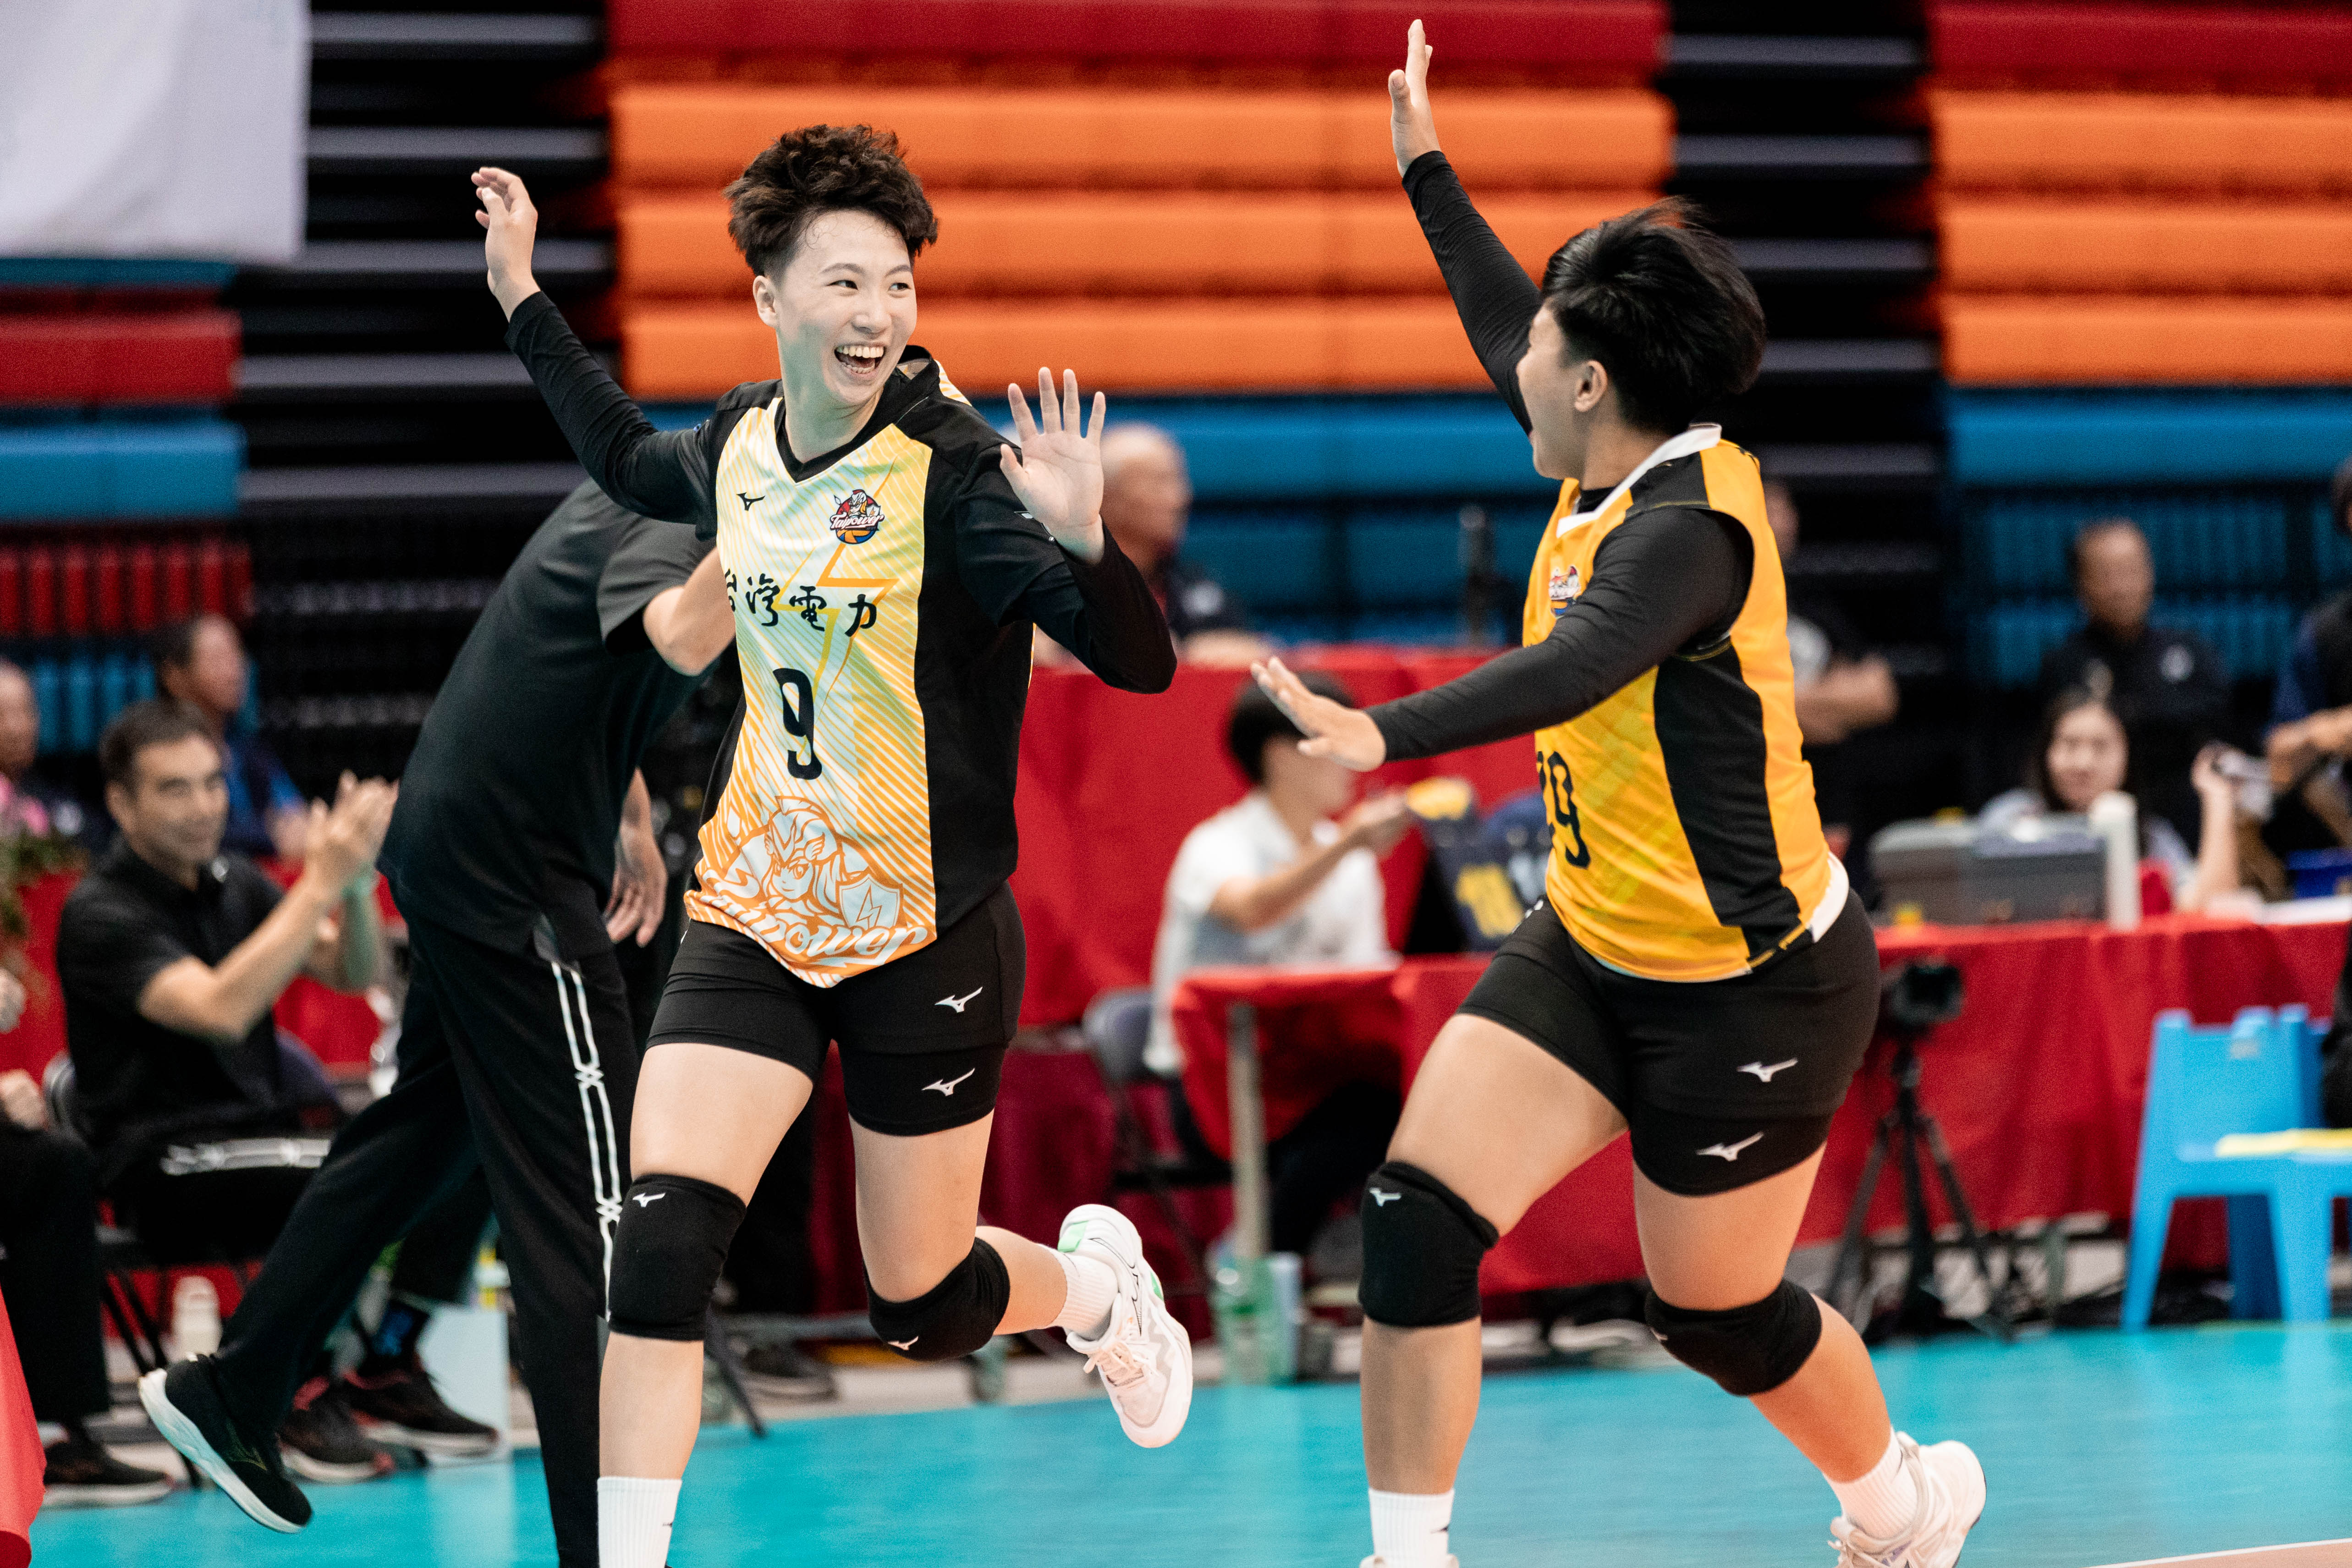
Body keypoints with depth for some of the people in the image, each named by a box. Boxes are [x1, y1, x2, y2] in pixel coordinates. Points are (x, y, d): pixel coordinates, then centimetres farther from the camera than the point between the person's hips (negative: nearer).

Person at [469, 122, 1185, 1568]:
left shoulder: (955, 471, -18)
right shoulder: (740, 443, 0)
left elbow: (1141, 664, -23)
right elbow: (636, 464, 26)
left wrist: (1081, 540, -42)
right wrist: (524, 301, 26)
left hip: (929, 941, -4)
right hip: (755, 917, 4)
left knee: (923, 1310, 10)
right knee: (661, 1245, -14)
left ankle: (1097, 1283, 44)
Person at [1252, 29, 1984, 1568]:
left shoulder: (1692, 522, -25)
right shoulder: (1616, 472, 1)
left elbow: (1575, 666, -44)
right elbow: (1514, 334, 22)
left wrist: (1386, 733, -57)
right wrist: (1427, 168, 31)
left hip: (1747, 993, -8)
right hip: (1595, 957, 8)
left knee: (1719, 1315, 9)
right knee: (1417, 1216, -8)